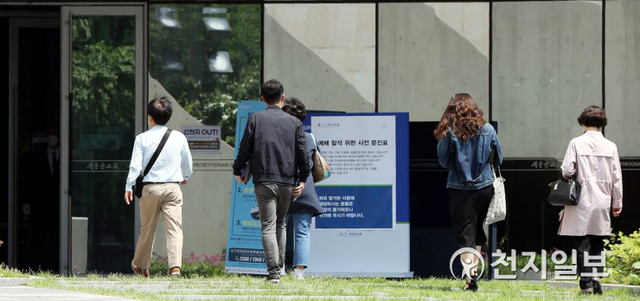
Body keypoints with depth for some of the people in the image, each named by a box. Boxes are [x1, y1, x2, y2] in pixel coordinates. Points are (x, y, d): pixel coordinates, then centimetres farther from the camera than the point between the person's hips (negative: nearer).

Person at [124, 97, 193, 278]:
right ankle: (175, 266, -20)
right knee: (174, 228, -5)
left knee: (147, 229, 13)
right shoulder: (179, 138, 4)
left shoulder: (142, 138, -3)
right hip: (173, 187, 0)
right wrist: (185, 177, 37)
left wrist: (129, 188, 0)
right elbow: (188, 164, 16)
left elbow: (135, 166, -7)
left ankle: (141, 266, 29)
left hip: (149, 188, 0)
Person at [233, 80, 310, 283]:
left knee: (268, 226, -5)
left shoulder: (255, 119, 1)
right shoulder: (294, 122, 7)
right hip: (288, 180, 3)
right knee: (281, 224, 19)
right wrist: (303, 179, 12)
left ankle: (274, 272, -18)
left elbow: (245, 148, 1)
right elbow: (303, 153, 5)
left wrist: (238, 171, 15)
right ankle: (279, 268, 20)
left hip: (264, 180, -2)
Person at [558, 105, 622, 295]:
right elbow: (616, 177, 6)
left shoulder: (576, 143, -6)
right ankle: (596, 275, -5)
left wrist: (570, 177, 13)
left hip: (582, 201, -3)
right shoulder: (611, 146, 3)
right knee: (598, 243, 12)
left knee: (582, 244, 1)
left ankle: (586, 283, -4)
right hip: (602, 202, 3)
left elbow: (567, 170, -12)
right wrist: (617, 203, 15)